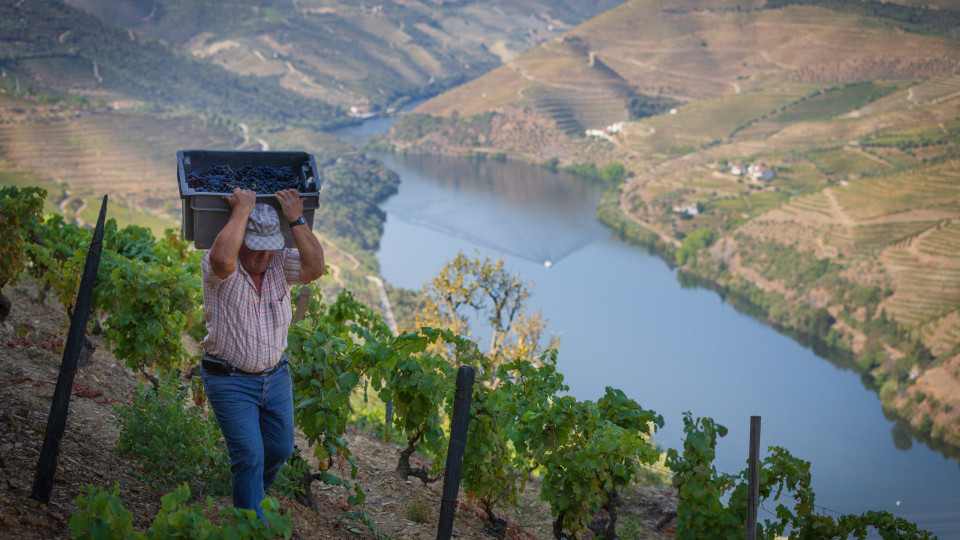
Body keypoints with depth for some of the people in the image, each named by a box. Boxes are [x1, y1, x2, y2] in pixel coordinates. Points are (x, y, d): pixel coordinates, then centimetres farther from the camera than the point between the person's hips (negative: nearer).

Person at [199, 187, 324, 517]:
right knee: (249, 456, -9)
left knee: (280, 449, 17)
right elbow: (222, 257, -42)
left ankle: (252, 493, 46)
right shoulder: (219, 269, -17)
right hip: (229, 381, -5)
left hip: (275, 376, 6)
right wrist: (242, 209, -31)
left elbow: (315, 267, -21)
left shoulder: (280, 263, -3)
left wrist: (296, 220, -23)